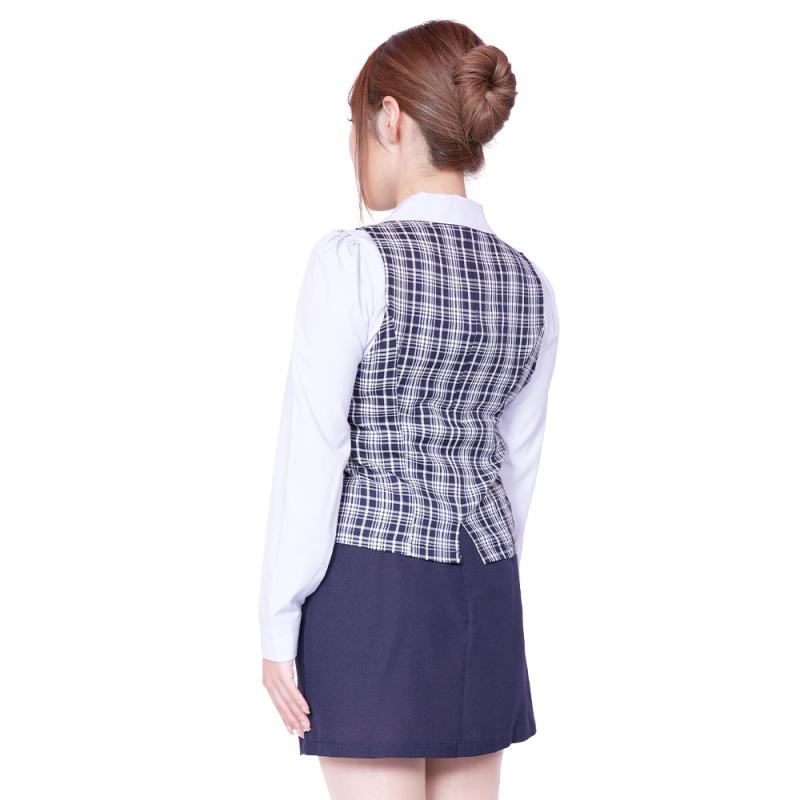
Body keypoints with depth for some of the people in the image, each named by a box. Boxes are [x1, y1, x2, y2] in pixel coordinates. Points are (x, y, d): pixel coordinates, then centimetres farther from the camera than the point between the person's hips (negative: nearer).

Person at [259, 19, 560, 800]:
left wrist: (278, 623, -8)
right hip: (484, 595, 6)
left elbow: (312, 457, -14)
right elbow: (517, 460, 12)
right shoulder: (529, 283, 6)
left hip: (370, 588, -6)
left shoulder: (353, 260, -13)